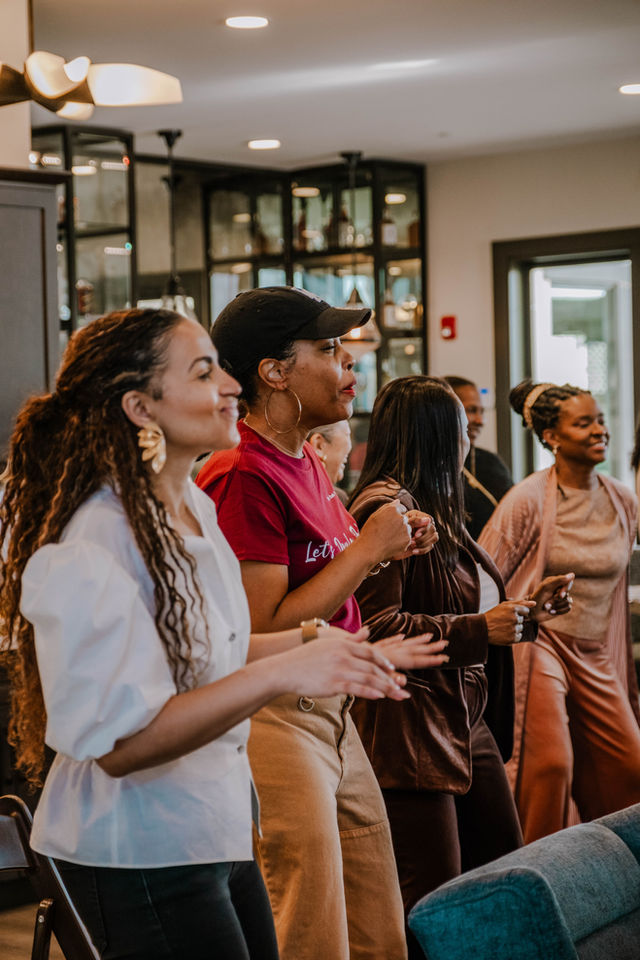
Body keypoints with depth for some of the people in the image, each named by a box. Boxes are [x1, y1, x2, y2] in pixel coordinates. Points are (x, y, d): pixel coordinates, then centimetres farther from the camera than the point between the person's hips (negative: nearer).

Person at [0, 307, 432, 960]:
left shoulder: (195, 508, 8)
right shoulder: (90, 548, -22)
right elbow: (117, 742, -27)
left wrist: (309, 643, 7)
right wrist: (279, 674, -33)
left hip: (218, 830, 9)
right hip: (137, 856, -9)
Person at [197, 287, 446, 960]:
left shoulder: (308, 463, 14)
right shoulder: (243, 479, -18)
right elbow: (264, 630, -21)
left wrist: (389, 547, 6)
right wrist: (367, 547, -15)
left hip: (332, 715, 10)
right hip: (272, 721, -10)